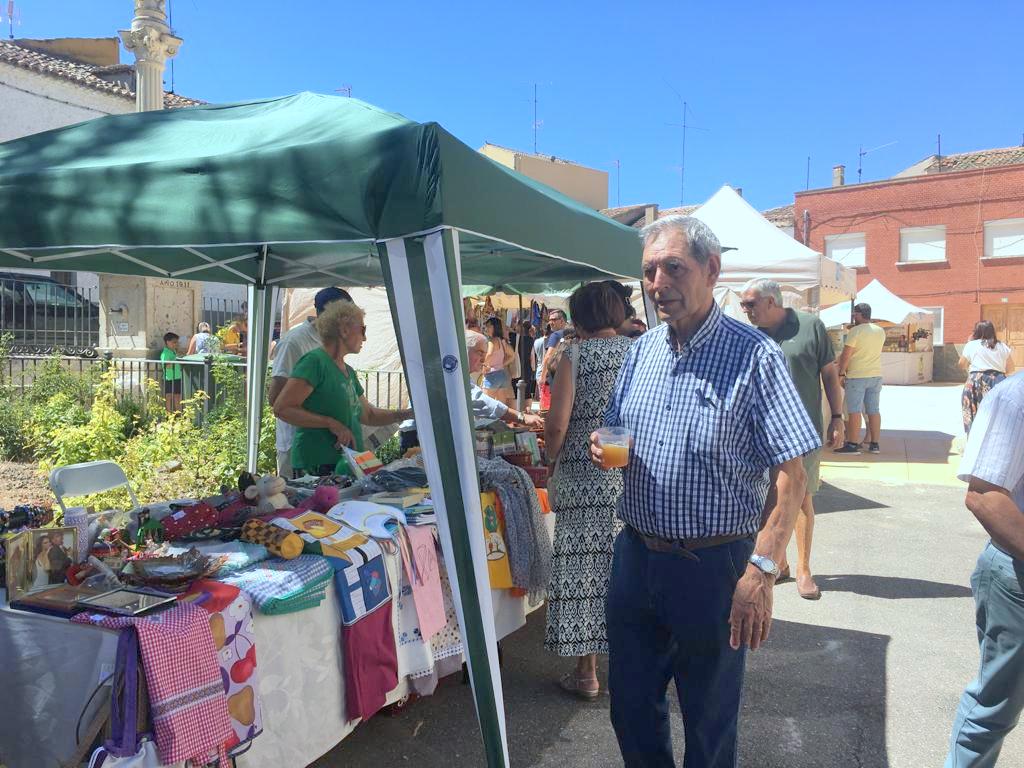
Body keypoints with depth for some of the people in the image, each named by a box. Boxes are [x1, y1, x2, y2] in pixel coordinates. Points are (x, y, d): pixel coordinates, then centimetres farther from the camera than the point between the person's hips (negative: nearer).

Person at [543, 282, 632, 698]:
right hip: (635, 476, 4)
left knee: (584, 566, 5)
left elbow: (557, 423, -12)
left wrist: (551, 459, 4)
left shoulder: (574, 357, -6)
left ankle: (587, 672, 15)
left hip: (585, 480, -3)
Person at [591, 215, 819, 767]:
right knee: (631, 705, 20)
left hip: (713, 565, -5)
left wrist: (762, 570, -23)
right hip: (635, 552, 6)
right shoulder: (641, 350, 5)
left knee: (709, 720, 15)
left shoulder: (753, 355, -13)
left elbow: (790, 475, -16)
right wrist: (603, 448, -5)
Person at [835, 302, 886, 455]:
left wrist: (841, 373, -6)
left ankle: (853, 444, -5)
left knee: (854, 411, -4)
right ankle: (874, 444, 12)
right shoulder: (881, 331, 8)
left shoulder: (855, 331, -12)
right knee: (873, 410, 9)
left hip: (856, 376, -6)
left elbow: (846, 354, -14)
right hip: (876, 375, 6)